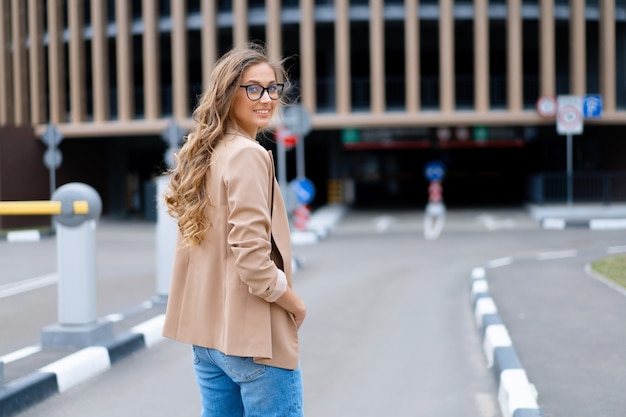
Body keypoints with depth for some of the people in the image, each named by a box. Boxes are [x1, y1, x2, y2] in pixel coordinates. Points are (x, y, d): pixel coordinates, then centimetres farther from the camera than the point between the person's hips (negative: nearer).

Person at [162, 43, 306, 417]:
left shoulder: (205, 154, 9)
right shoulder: (248, 155, -16)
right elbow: (252, 259, -22)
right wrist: (297, 305, -8)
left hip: (207, 332, 8)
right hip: (254, 335, -8)